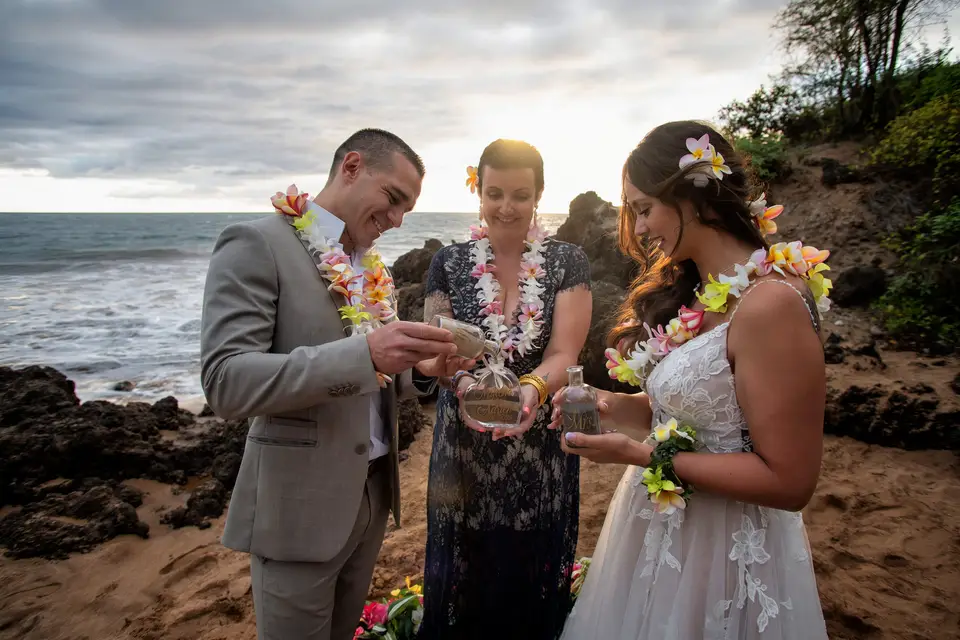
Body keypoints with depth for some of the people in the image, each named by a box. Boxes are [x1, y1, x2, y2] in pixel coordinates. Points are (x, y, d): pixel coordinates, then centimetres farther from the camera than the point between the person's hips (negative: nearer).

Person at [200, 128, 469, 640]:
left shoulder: (370, 266, 10)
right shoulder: (257, 245, -13)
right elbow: (226, 383, -23)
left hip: (372, 492, 7)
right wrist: (365, 354, -32)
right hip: (300, 506, -7)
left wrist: (418, 370, -7)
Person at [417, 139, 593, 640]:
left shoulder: (567, 263, -3)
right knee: (463, 584, 14)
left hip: (542, 453, -1)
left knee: (534, 584, 13)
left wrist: (531, 388, -32)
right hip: (465, 451, 1)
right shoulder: (450, 263, 1)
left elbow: (563, 353, -11)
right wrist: (464, 384, -24)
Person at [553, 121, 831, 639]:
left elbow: (789, 481, -23)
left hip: (725, 552, -8)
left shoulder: (770, 304, -24)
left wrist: (641, 455, -21)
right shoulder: (690, 290, 3)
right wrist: (614, 407, -7)